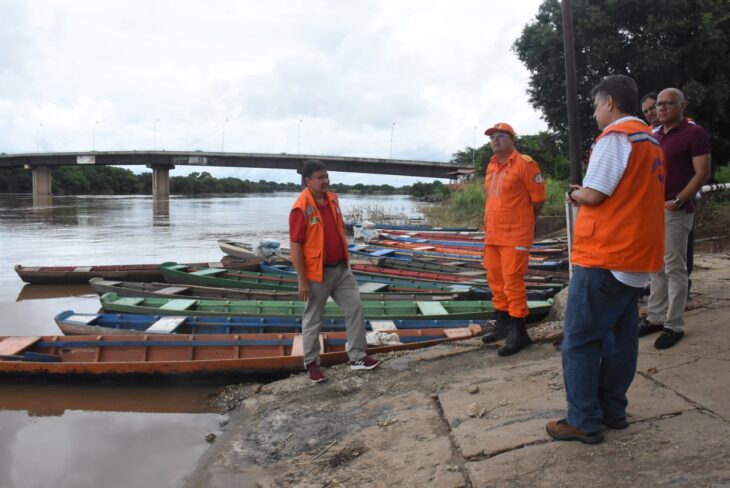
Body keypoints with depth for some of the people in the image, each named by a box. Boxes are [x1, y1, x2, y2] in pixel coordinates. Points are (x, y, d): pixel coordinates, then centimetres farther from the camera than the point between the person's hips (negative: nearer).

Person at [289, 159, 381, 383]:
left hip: (341, 269, 7)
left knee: (355, 308, 8)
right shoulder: (301, 208, -20)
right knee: (313, 320, 7)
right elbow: (295, 246, -19)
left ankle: (358, 357, 19)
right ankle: (312, 364, 22)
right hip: (317, 274, -7)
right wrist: (302, 280, -19)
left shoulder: (333, 199, 3)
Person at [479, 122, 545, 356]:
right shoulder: (491, 166, 13)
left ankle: (518, 331, 2)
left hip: (515, 236, -8)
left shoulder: (525, 163, -10)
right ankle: (503, 324, 27)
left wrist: (523, 222, 5)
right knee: (496, 280, 13)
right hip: (492, 234, 8)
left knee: (512, 281, -7)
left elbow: (538, 198, -7)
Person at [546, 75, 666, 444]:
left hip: (604, 258, -9)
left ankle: (584, 422, 3)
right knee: (620, 337, 14)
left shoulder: (615, 137, -12)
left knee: (579, 340, -2)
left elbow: (594, 195, -17)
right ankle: (613, 411, 22)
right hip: (638, 259, 9)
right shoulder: (651, 140, 16)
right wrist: (585, 193, 13)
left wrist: (575, 195, 4)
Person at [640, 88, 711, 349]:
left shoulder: (694, 133, -5)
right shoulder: (655, 136, 16)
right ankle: (655, 318, 19)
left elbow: (702, 173, -11)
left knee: (674, 268, -2)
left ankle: (674, 325, 5)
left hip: (675, 211, -7)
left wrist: (677, 201, -17)